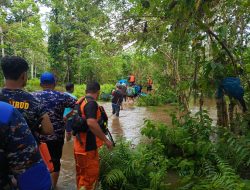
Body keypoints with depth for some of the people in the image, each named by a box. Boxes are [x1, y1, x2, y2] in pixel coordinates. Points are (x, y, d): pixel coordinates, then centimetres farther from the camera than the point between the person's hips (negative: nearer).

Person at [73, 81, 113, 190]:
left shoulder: (80, 102, 9)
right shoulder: (91, 103, -20)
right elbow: (91, 123, -33)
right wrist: (106, 140, -26)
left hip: (79, 145, 9)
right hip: (88, 146, -9)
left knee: (81, 174, 22)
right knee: (91, 175, 3)